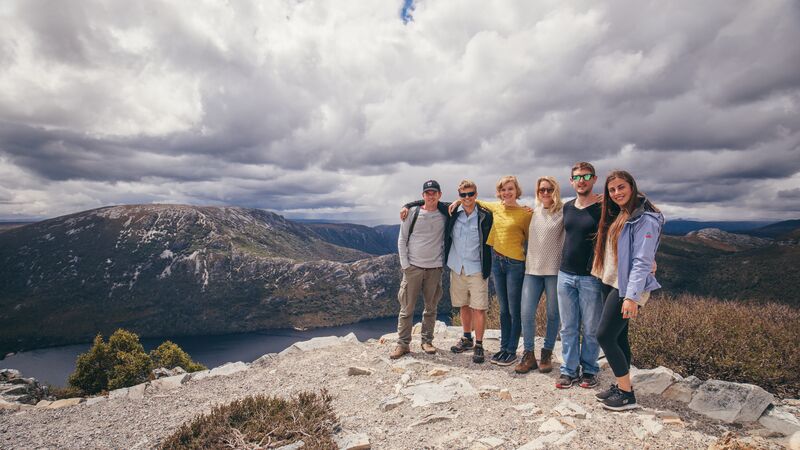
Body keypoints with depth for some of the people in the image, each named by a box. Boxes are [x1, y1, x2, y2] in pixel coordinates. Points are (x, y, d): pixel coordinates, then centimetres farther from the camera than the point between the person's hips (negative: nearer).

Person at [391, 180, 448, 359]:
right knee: (407, 307, 1)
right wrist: (405, 264, -5)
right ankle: (403, 343, 11)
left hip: (434, 268, 2)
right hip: (413, 267, -2)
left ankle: (427, 341, 24)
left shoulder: (445, 215, 3)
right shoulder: (412, 213, -1)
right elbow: (402, 240, 1)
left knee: (431, 307, 10)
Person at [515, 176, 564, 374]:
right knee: (526, 313, -1)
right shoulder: (534, 211, 11)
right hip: (532, 269, 3)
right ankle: (528, 356, 12)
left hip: (554, 270, -3)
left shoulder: (563, 212, -3)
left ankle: (547, 354, 23)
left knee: (553, 314, 7)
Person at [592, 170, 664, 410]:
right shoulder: (617, 215, 12)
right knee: (618, 336, 14)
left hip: (626, 288, -8)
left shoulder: (645, 219, -15)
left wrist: (632, 296, -24)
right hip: (611, 283, 9)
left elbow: (642, 262, -20)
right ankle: (621, 386, 26)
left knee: (604, 336, -8)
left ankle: (627, 394, 6)